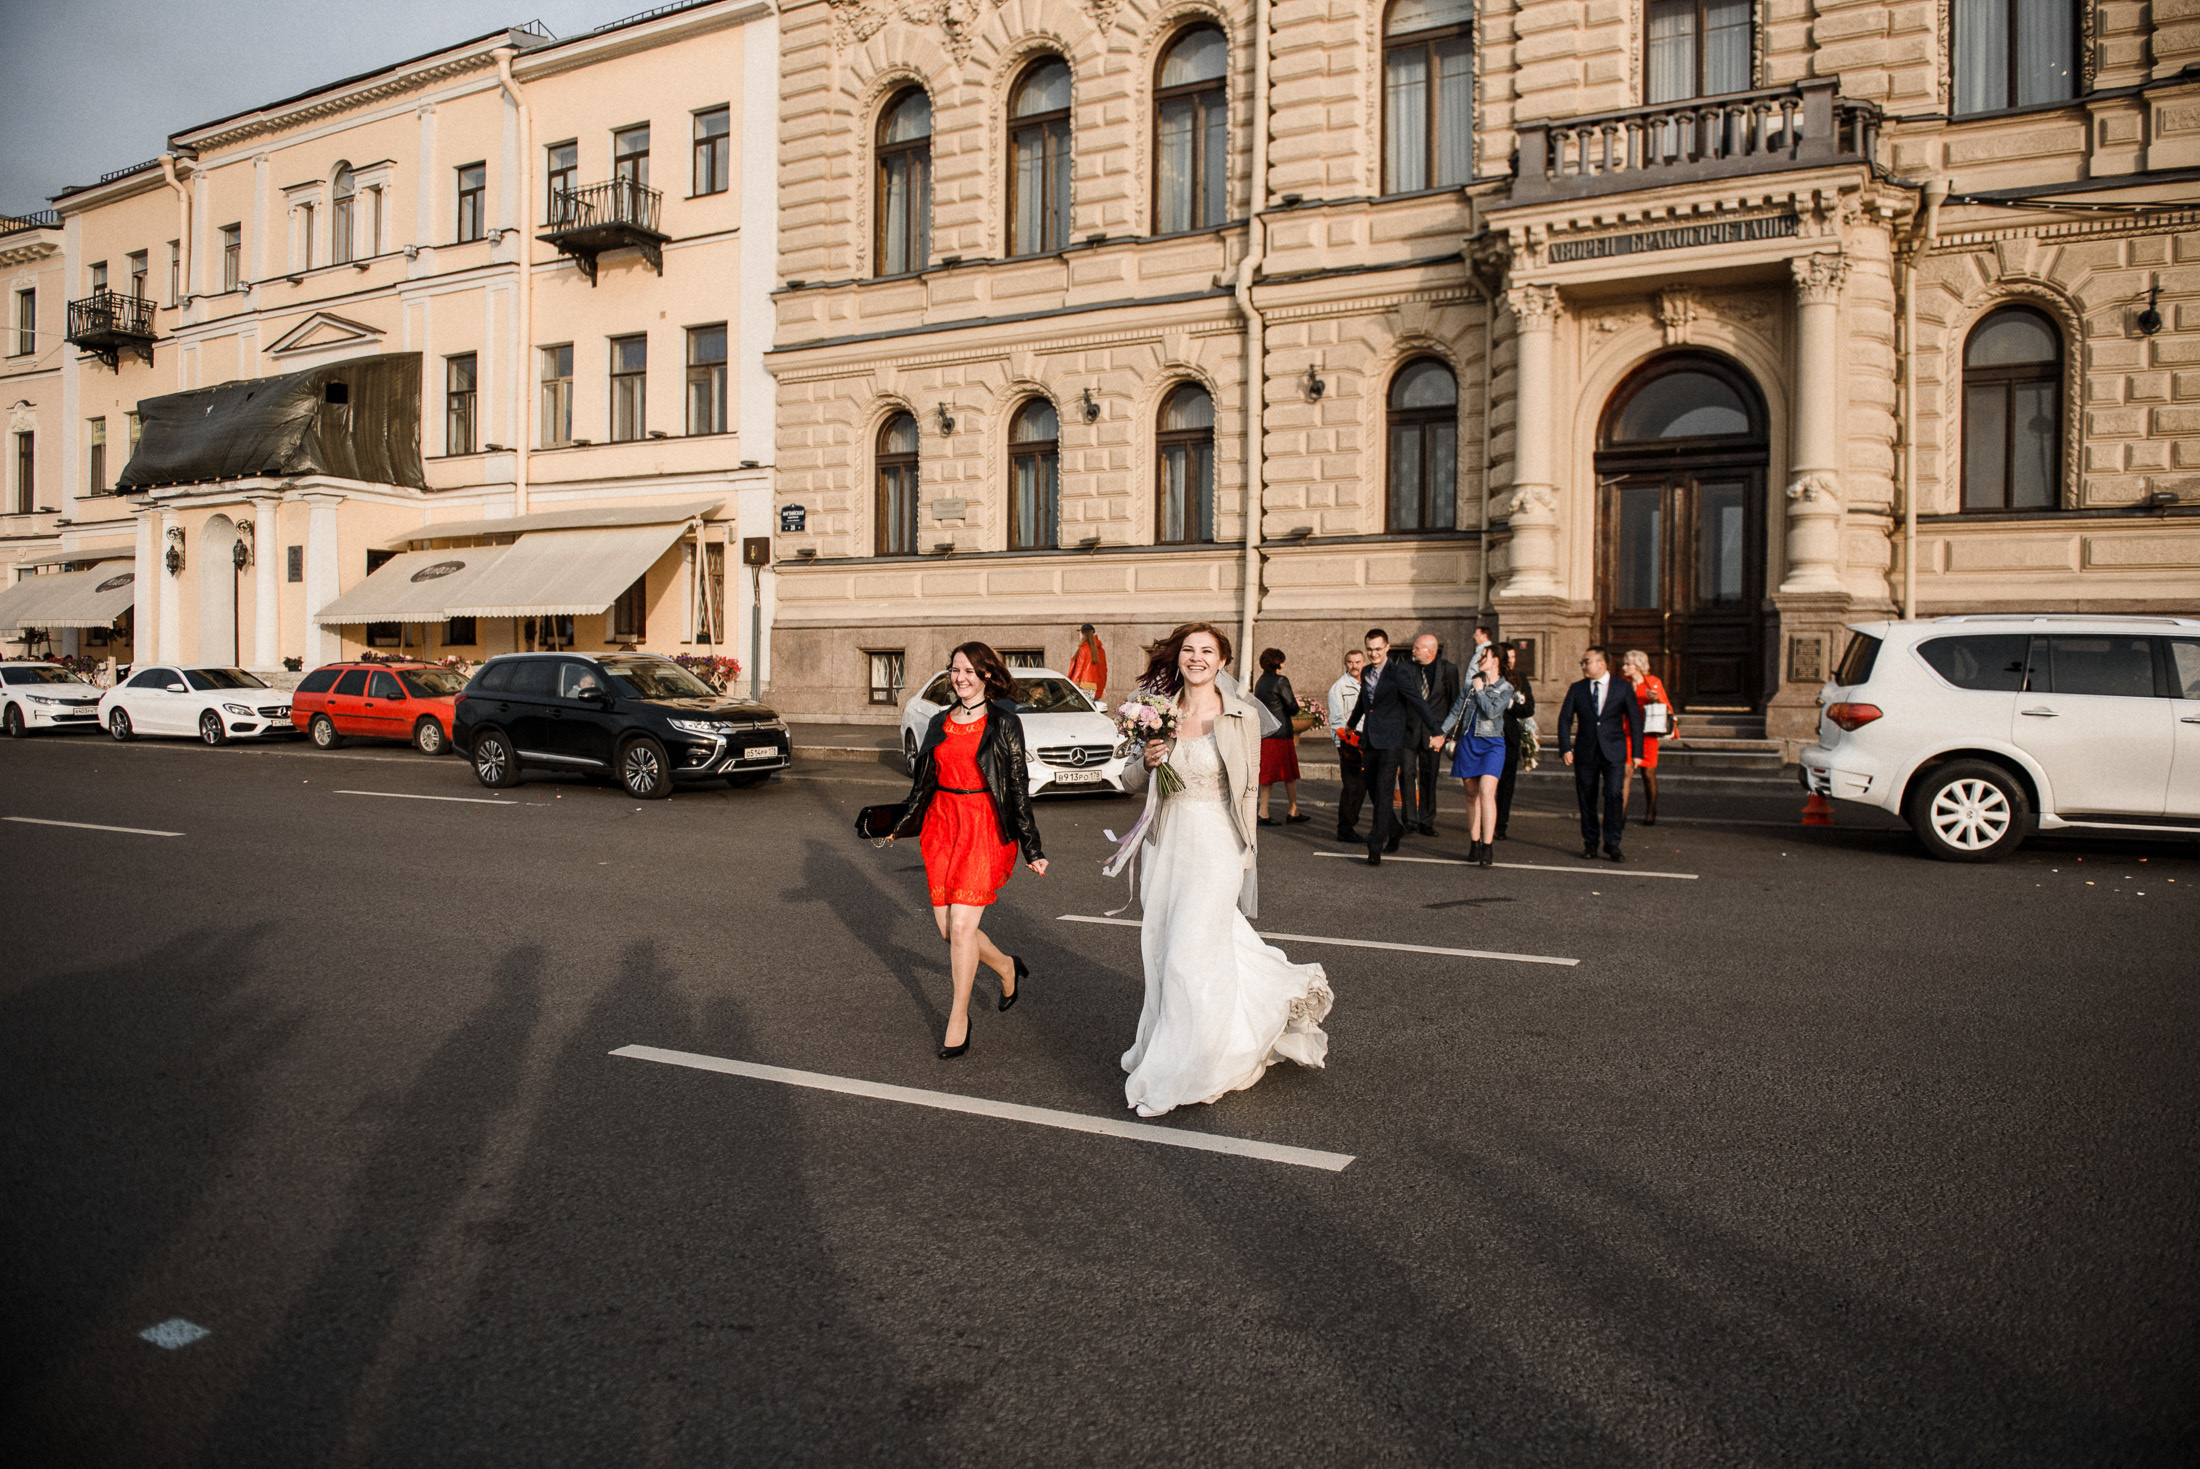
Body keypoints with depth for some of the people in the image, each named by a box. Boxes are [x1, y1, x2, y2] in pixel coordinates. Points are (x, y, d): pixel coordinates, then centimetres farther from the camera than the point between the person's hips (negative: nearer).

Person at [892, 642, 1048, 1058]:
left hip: (985, 827, -5)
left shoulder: (1004, 723, -3)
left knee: (961, 926, -10)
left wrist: (1031, 847, -3)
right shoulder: (940, 722, 12)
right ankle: (1007, 967, 32)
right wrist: (898, 822, 17)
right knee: (946, 926, 4)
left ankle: (958, 1021, 4)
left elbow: (1019, 787, -3)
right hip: (941, 825, 5)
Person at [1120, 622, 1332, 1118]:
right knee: (1163, 949, 9)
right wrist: (1147, 763, -10)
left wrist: (1243, 855, 1)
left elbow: (1248, 791, 1)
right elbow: (1131, 781, 12)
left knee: (1191, 954, -7)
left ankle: (1175, 1074, 7)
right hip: (1167, 847, 5)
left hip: (1216, 848, -5)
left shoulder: (1242, 717, -4)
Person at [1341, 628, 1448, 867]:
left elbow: (1419, 703, -12)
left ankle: (1375, 848, -10)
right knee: (1373, 791, 12)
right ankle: (1392, 834, 31)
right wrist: (1351, 724, 43)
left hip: (1390, 742, -7)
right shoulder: (1366, 673, 12)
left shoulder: (1398, 675, -10)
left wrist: (1436, 731, -19)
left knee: (1383, 793, -10)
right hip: (1369, 741, 7)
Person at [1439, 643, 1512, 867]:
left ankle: (1488, 846, -17)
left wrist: (1480, 691, -5)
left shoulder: (1506, 689, 0)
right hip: (1468, 742, 4)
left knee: (1486, 792, -17)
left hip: (1491, 744, -4)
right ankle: (1474, 844, 12)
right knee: (1472, 794, 6)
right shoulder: (1471, 683, 11)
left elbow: (1492, 711, -14)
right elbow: (1456, 711, 12)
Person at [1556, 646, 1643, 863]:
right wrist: (1565, 748, -6)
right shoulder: (1577, 689, 7)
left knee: (1614, 794, -12)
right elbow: (1564, 719, 6)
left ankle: (1612, 843, -3)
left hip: (1613, 751, -2)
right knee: (1586, 798, 4)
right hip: (1585, 751, 2)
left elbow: (1635, 719, 5)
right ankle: (1590, 842, 17)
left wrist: (1637, 751, -1)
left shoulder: (1623, 687, 3)